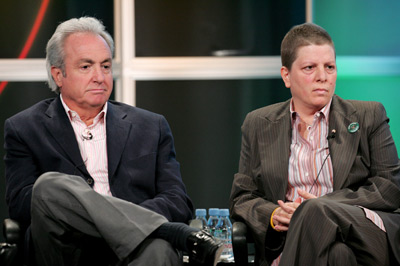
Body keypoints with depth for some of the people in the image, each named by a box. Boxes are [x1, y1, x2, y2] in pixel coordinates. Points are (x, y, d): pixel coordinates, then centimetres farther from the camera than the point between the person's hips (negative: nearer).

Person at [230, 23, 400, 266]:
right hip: (291, 244, 0)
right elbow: (241, 198, 18)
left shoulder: (369, 116, 15)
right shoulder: (259, 125, 19)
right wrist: (273, 215, -7)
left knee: (315, 211, -35)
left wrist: (322, 205, -9)